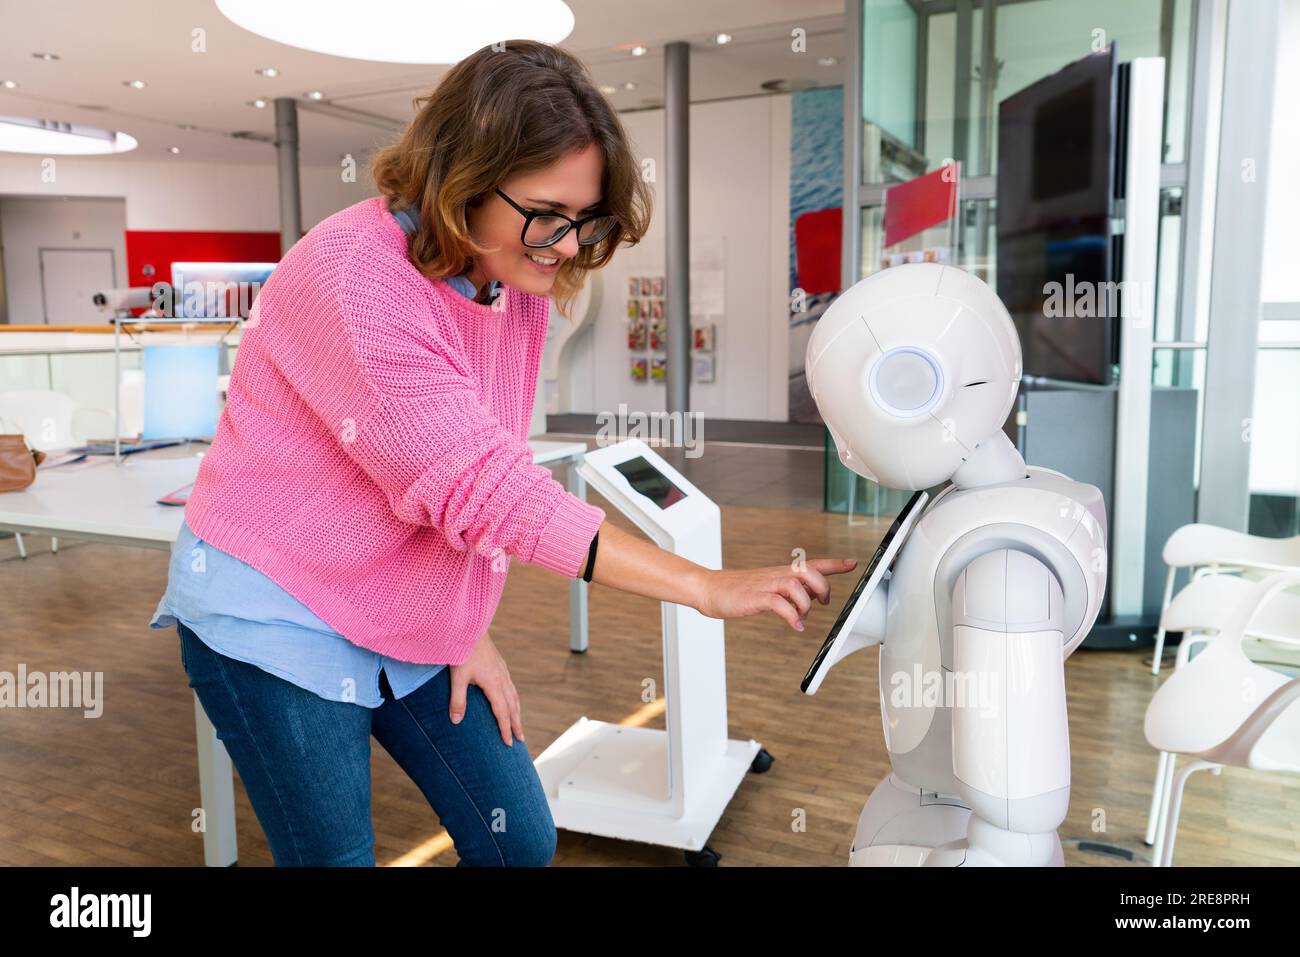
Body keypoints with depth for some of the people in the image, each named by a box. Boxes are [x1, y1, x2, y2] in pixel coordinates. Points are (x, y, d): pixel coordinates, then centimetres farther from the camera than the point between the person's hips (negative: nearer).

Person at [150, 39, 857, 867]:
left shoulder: (522, 278, -4)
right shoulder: (353, 283, -27)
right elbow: (484, 486, -32)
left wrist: (469, 628, 1)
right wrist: (707, 587, -32)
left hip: (410, 618, 7)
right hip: (275, 617, -6)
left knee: (520, 839, 7)